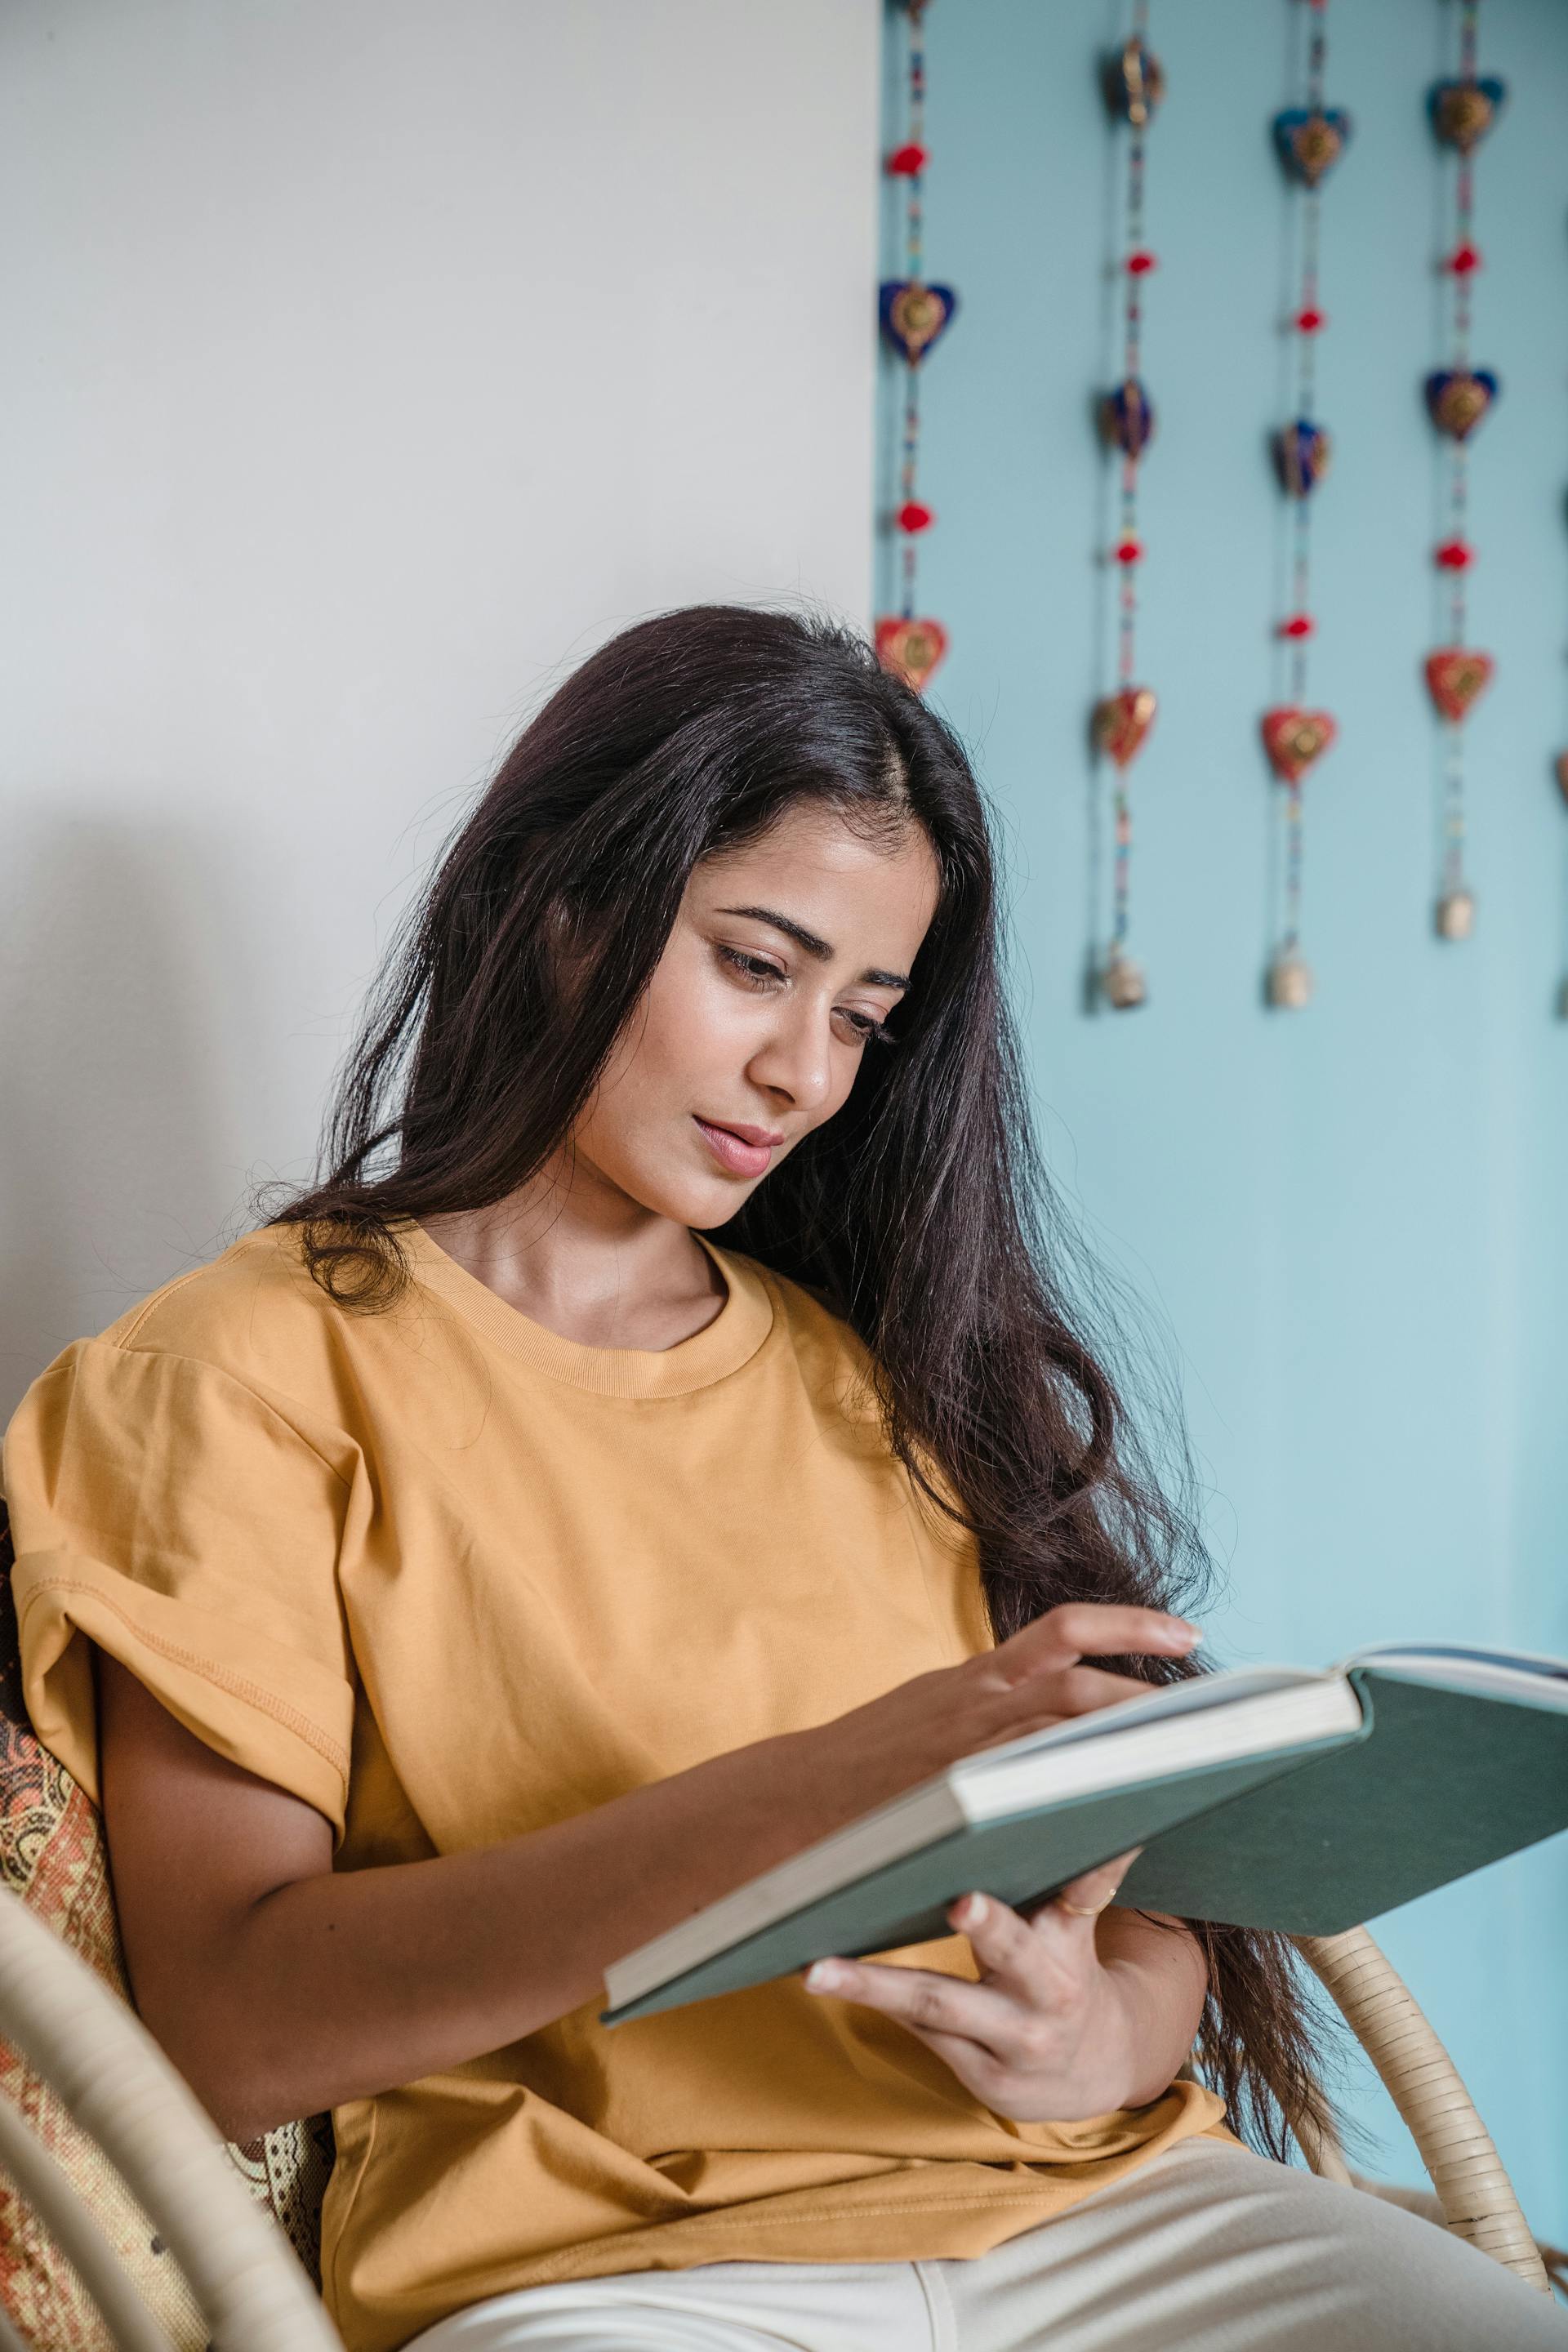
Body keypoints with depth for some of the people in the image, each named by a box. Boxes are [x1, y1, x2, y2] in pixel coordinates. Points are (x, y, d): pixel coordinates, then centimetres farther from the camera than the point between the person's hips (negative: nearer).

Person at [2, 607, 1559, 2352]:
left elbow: (1148, 1872, 13)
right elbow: (231, 2025, -10)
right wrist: (837, 1776, -20)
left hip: (1085, 2203, 5)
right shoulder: (251, 1370, 2)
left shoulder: (880, 1362, 16)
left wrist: (1106, 2036, -11)